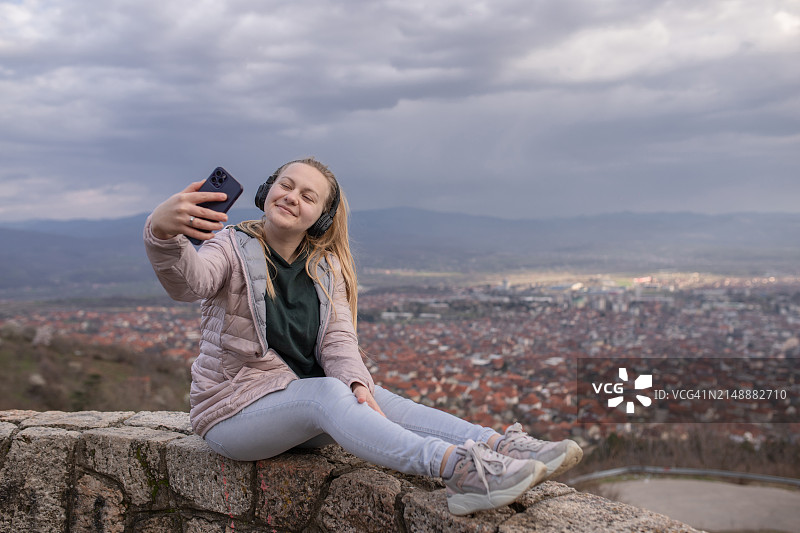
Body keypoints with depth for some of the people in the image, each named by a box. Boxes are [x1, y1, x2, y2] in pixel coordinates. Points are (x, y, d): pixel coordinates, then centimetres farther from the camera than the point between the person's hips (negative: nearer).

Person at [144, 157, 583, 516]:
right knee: (326, 393, -31)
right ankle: (453, 465, -50)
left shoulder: (326, 268, 8)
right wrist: (162, 232, -55)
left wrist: (358, 384, -27)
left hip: (303, 404, 5)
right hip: (231, 411, -5)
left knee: (372, 398, -21)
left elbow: (338, 339, -5)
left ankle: (499, 446, -34)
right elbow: (188, 280, -32)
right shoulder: (233, 248, -8)